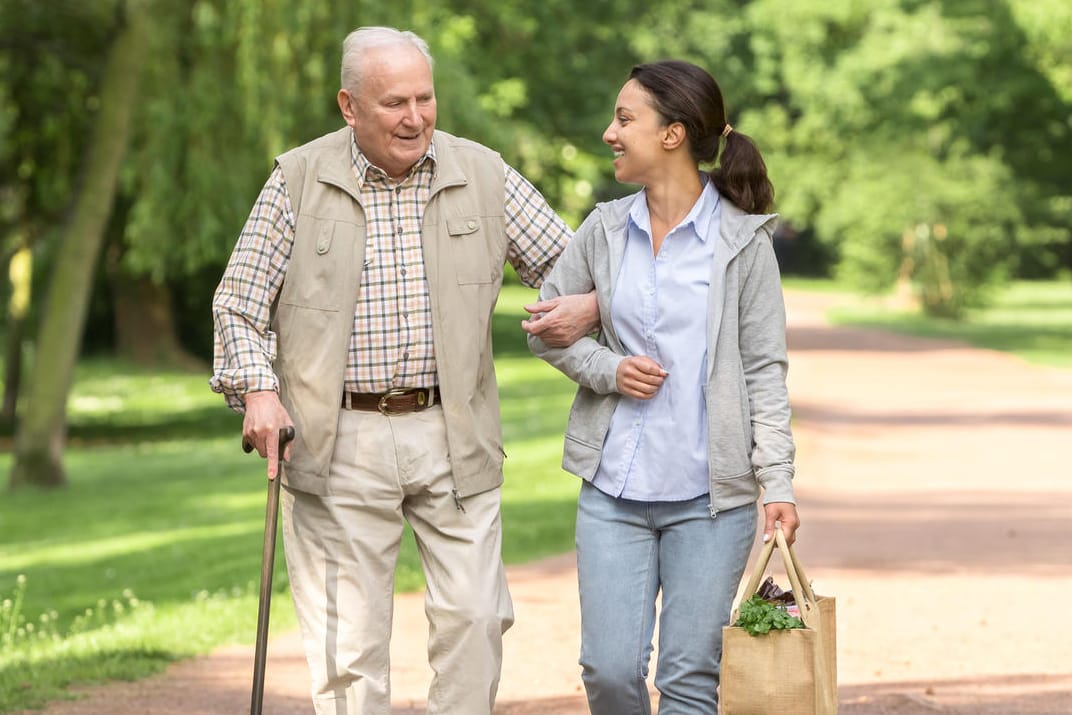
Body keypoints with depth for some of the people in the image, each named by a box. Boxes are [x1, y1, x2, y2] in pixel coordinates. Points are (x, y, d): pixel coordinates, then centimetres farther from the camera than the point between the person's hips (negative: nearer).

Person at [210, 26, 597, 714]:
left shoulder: (483, 175, 4)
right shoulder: (299, 180, 0)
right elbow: (239, 300, 3)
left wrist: (589, 304, -13)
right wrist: (257, 388, -12)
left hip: (452, 436, 1)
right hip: (339, 444, -1)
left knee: (474, 614, -2)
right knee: (349, 635, 2)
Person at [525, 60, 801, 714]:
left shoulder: (742, 240, -4)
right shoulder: (606, 229, 6)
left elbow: (765, 369, -3)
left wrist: (778, 482, -11)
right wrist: (608, 369, -5)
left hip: (710, 495, -3)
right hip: (615, 489, 3)